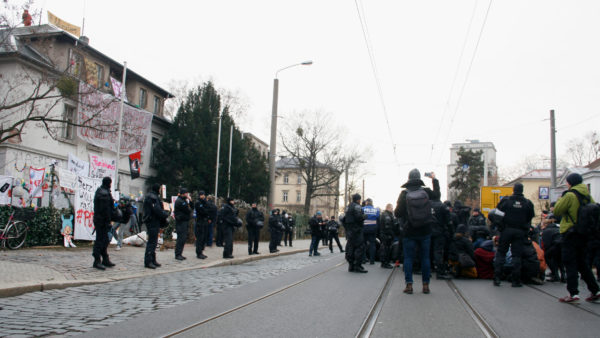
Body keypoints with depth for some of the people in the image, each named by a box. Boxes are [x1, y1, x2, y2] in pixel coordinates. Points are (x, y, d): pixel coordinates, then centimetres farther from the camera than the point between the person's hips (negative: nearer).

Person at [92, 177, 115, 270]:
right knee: (100, 240, -6)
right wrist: (108, 221, -18)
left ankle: (105, 260, 22)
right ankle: (97, 261, -2)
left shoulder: (99, 191, 16)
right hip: (102, 220, -10)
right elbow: (105, 209, -20)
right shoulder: (104, 193, -17)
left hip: (99, 219, 10)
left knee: (105, 240, 15)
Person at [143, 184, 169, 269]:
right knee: (152, 241, -9)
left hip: (155, 222, 11)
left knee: (153, 241, 14)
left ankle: (152, 260, 20)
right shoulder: (152, 197, -15)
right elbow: (157, 210, -20)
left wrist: (165, 213, 9)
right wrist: (166, 214, -9)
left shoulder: (155, 196, 18)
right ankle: (148, 261, -6)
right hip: (153, 221, -11)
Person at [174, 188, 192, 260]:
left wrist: (189, 200, 1)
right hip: (181, 222, -10)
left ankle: (179, 254, 16)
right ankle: (178, 254, -5)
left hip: (185, 221, 10)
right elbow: (188, 210, -17)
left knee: (183, 238, 10)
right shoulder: (179, 201, -13)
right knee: (181, 238, -9)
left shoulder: (184, 200, 19)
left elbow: (191, 207, 14)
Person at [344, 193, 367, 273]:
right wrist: (365, 216, -3)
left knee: (350, 247, 9)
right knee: (360, 247, -8)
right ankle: (357, 266, -12)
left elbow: (344, 218, 19)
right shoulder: (357, 206, -9)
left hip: (349, 230, 9)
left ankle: (351, 266, 11)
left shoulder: (348, 207, 19)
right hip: (356, 230, -9)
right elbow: (359, 217, -21)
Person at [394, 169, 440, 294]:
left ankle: (409, 284, 2)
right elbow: (437, 195, 18)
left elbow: (397, 213, -9)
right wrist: (434, 180, 27)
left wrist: (396, 210, 14)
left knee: (408, 258, 5)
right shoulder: (426, 192, -5)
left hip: (409, 232, -2)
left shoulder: (404, 194, -10)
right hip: (425, 231, 2)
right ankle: (425, 285, 12)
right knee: (425, 257, 9)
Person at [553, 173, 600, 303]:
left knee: (570, 264, -3)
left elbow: (557, 211, -10)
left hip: (571, 233, -7)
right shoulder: (588, 196, 9)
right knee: (582, 263, 17)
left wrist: (559, 200, 6)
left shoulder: (570, 195, -13)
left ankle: (573, 293, -7)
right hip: (585, 234, 7)